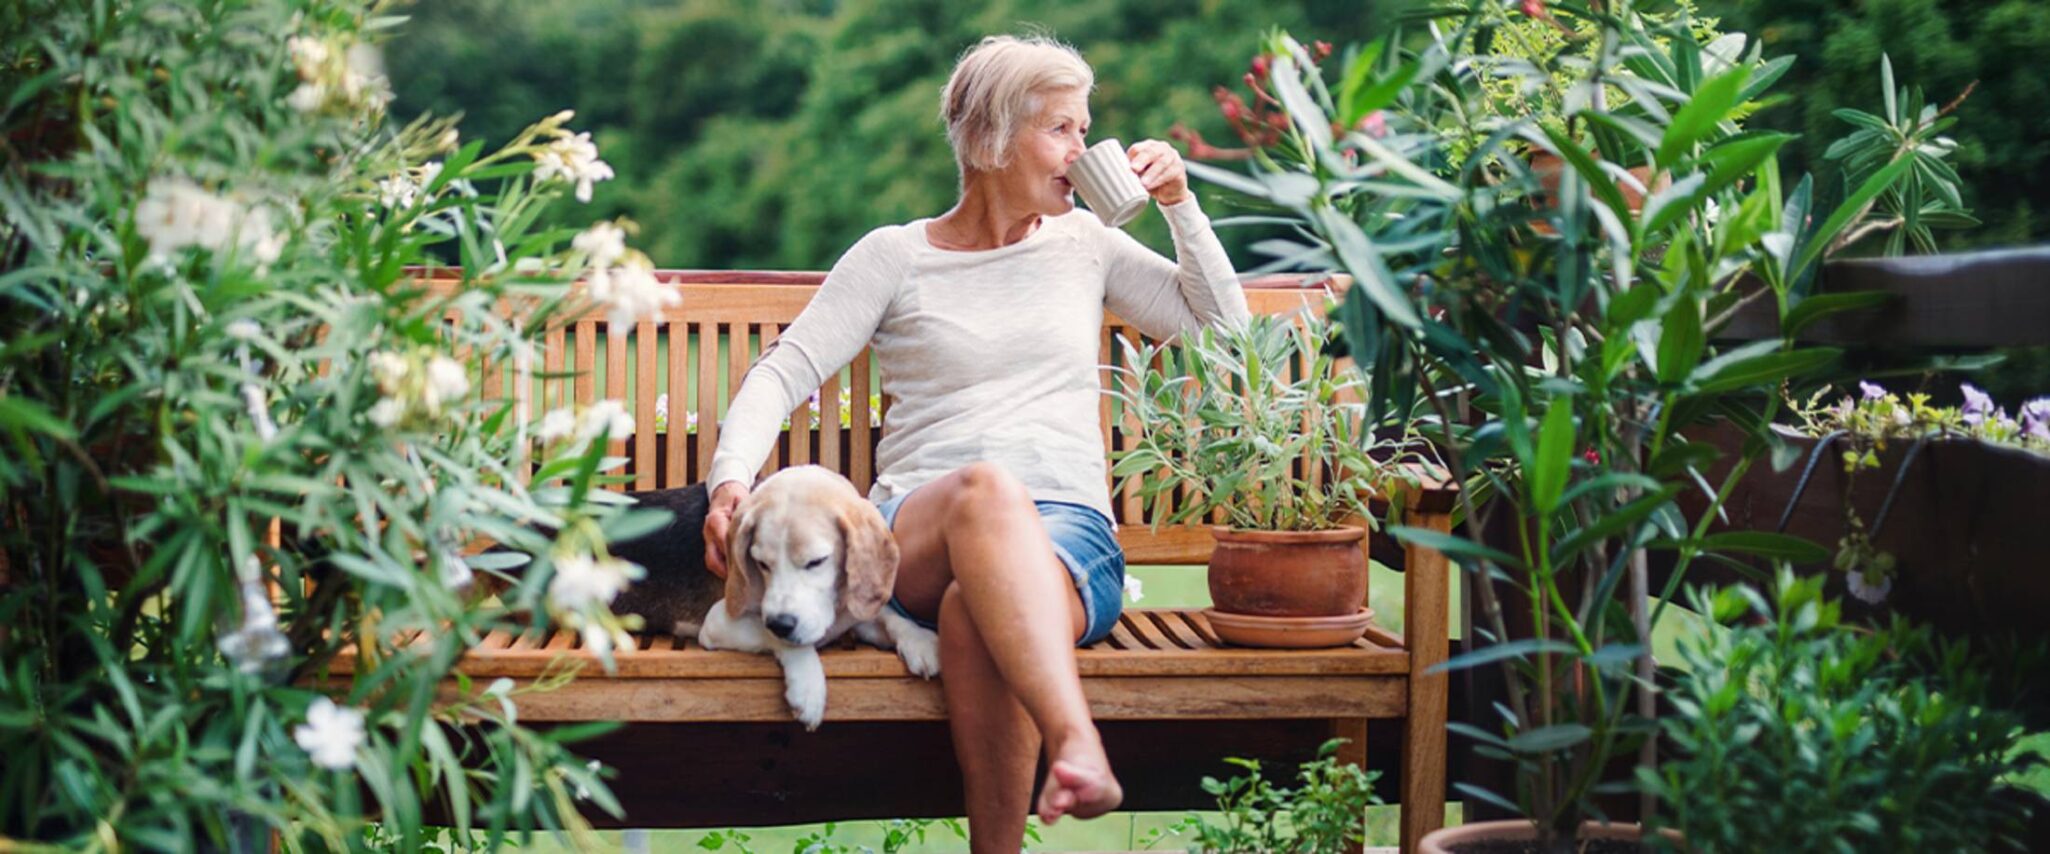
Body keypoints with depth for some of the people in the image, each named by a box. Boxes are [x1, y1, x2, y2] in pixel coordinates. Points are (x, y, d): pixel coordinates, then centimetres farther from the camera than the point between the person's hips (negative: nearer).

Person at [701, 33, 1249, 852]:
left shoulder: (1085, 242, 20)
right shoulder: (895, 256, 11)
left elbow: (1223, 328, 23)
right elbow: (784, 371, 4)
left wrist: (1179, 205, 12)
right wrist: (732, 477, -14)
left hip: (1069, 534, 1)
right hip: (917, 534, -1)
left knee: (978, 615, -38)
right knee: (987, 487, -41)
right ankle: (1078, 747, -57)